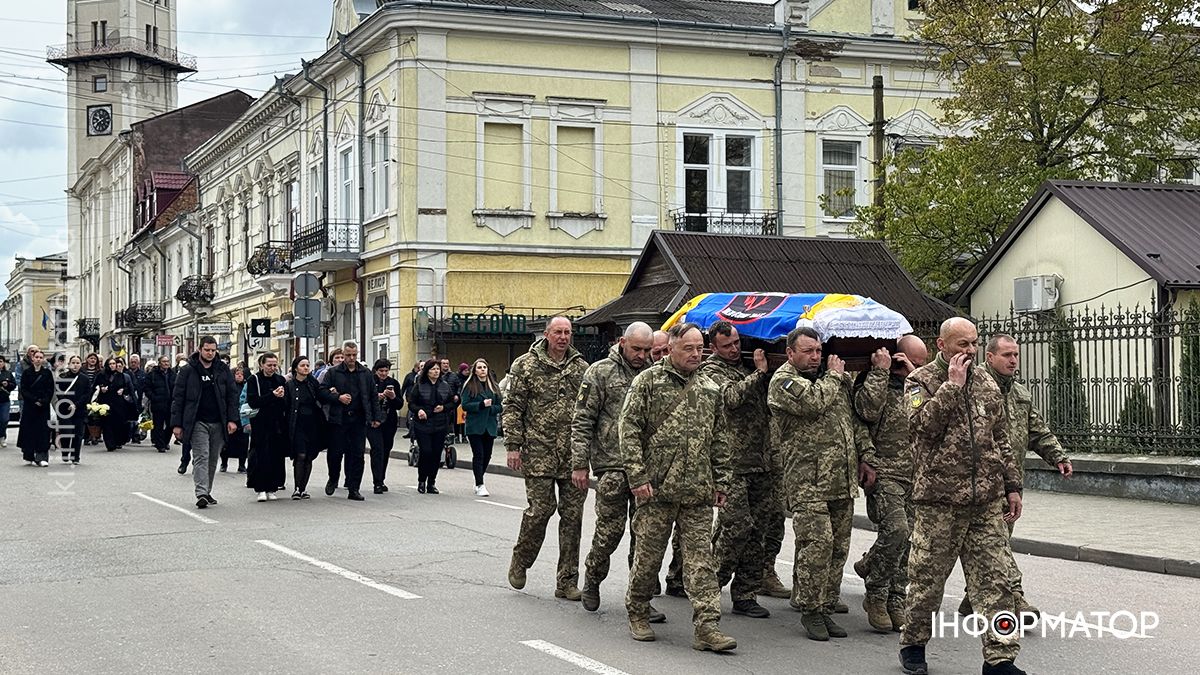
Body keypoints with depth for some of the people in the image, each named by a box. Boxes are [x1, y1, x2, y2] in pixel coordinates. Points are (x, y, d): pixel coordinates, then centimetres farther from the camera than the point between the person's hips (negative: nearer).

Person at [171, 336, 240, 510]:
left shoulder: (223, 370, 8)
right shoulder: (188, 371, 0)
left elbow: (232, 395, 8)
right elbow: (177, 398, 1)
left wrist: (232, 419, -3)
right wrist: (176, 424, -5)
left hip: (218, 423, 3)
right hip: (198, 422, -3)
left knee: (212, 459, 9)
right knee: (201, 457, -13)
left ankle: (207, 492, 19)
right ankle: (201, 494, -20)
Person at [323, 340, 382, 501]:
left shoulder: (366, 373, 11)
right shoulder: (333, 372, 4)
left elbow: (373, 397, 13)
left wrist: (376, 417, 8)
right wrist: (338, 398, -12)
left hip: (359, 420, 2)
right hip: (338, 419, -2)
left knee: (357, 454, 0)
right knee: (335, 452, 0)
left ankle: (354, 489, 5)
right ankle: (333, 479, 27)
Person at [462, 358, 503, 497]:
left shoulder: (494, 386, 12)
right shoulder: (469, 386, 1)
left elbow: (500, 407, 10)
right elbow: (465, 405, -7)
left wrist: (489, 408, -9)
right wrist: (481, 405, -18)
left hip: (490, 427, 4)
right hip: (474, 427, -4)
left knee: (487, 455, 7)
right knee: (479, 454, -9)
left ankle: (479, 482, 23)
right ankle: (480, 485, -7)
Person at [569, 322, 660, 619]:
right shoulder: (600, 372, -1)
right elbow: (582, 421, -2)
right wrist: (580, 464, -7)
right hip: (611, 465, -4)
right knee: (610, 528, 0)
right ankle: (592, 581, 24)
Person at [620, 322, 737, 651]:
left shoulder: (710, 388, 13)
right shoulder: (648, 382, -1)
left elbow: (720, 439, 18)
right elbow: (629, 429, -5)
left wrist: (722, 481, 12)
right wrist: (637, 476, -12)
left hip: (698, 491, 3)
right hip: (656, 488, -3)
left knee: (701, 559, -1)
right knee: (648, 555, 6)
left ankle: (706, 627, -4)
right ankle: (637, 614, 25)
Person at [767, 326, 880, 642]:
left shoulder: (838, 379, 19)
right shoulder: (783, 381, -3)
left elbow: (856, 419, 24)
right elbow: (814, 402, -20)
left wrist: (864, 457, 15)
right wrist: (834, 376, -3)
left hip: (843, 481, 7)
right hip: (807, 480, -7)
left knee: (838, 547, 7)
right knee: (817, 542, -14)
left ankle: (826, 608, 15)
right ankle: (810, 610, -3)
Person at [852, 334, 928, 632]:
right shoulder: (875, 380, -1)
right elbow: (869, 410, -21)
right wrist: (880, 370, -14)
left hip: (916, 474, 6)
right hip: (885, 472, -6)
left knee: (908, 538, 5)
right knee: (896, 529, -21)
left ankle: (895, 602, 16)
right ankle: (875, 595, -4)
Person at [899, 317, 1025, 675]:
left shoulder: (985, 381, 13)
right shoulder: (920, 381, -2)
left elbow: (1001, 439, 18)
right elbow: (923, 425, -21)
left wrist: (1012, 485, 15)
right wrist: (952, 385, -19)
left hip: (987, 501, 4)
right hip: (939, 499, -4)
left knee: (995, 578, 0)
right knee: (927, 577, 6)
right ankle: (913, 644, 25)